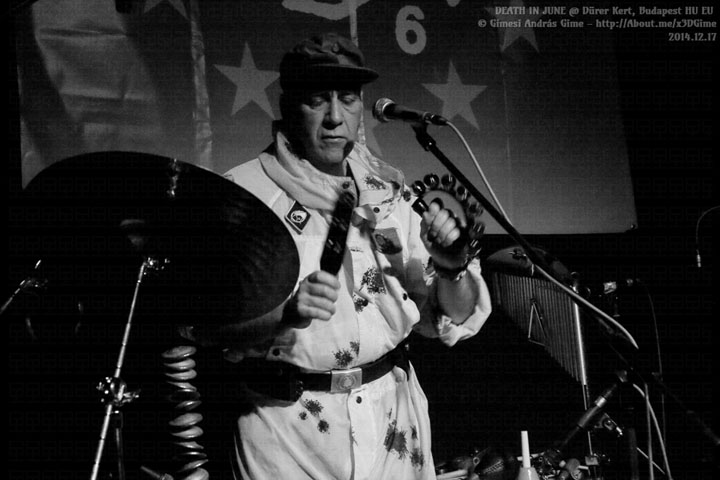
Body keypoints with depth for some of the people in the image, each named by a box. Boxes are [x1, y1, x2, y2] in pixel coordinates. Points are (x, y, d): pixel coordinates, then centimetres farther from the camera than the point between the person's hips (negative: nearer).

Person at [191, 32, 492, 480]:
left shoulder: (391, 190, 3)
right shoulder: (243, 194, -9)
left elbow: (452, 318, 5)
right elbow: (206, 323, -13)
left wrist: (451, 268, -15)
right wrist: (285, 314, -30)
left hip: (395, 422, 4)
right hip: (290, 429, -3)